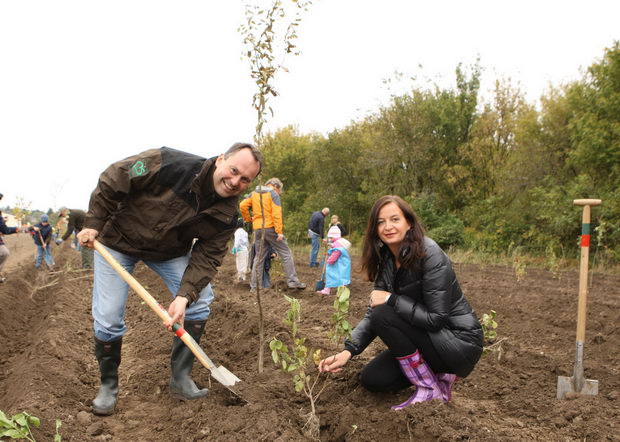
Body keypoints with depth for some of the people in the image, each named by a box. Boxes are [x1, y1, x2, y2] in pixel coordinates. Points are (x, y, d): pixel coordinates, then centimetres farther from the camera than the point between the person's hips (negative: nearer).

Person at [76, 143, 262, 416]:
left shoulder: (227, 215, -19)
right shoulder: (169, 164, -33)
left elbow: (207, 257, -17)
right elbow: (112, 180, -22)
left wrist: (184, 296, -31)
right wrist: (94, 225, -19)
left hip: (170, 251, 4)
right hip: (118, 241, -3)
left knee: (199, 301, -9)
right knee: (107, 318, -6)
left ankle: (180, 379, 6)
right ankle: (108, 385, 18)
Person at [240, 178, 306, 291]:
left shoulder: (254, 193, 13)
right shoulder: (273, 194, -3)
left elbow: (242, 206, 2)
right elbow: (276, 214, -13)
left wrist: (248, 219, 13)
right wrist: (279, 232, -16)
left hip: (257, 229, 5)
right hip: (270, 228, -5)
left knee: (259, 257, 12)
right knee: (286, 254, 2)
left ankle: (254, 286, 12)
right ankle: (293, 281, -1)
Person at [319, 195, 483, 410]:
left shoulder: (430, 254, -23)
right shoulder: (386, 260, 0)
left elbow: (435, 318, -26)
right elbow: (372, 313, -3)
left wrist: (391, 300, -23)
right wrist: (348, 351, -16)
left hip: (460, 342, -7)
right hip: (428, 339, 8)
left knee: (384, 316, -24)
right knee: (371, 379, 1)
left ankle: (430, 390, -9)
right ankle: (438, 374, 15)